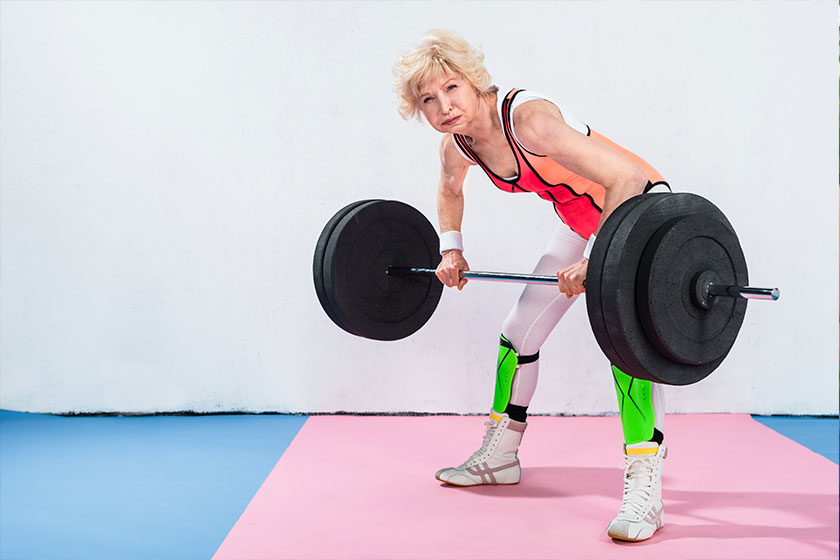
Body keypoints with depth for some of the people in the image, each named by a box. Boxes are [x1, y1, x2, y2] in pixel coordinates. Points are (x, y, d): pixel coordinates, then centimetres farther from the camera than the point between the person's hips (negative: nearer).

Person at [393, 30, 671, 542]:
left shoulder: (529, 119, -35)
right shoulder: (457, 145, -11)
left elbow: (625, 179, -40)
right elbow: (450, 190, 15)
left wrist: (596, 263, -44)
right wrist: (452, 248, 6)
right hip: (580, 219, 8)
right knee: (520, 330, 10)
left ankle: (645, 487, -24)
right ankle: (500, 454, 28)